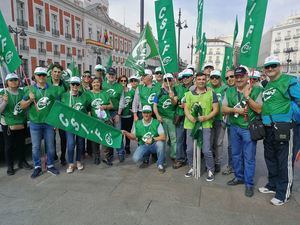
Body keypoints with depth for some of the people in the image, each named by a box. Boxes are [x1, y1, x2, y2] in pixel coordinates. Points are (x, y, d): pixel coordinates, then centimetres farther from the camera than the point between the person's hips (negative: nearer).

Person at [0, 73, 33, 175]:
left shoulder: (22, 92, 4)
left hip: (21, 123, 4)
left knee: (21, 144, 14)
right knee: (9, 146, 5)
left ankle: (22, 162, 29)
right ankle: (10, 166, 16)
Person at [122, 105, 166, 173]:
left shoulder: (156, 123, -8)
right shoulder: (137, 123, 1)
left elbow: (163, 137, -15)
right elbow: (133, 136, 5)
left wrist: (153, 139, -29)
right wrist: (126, 133, -14)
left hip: (154, 145, -1)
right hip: (143, 146, 2)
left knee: (160, 143, -35)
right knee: (135, 159, -23)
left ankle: (160, 164, -10)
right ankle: (147, 155, 15)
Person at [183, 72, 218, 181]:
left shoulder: (211, 93, 4)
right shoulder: (189, 94, 10)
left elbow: (215, 109, 1)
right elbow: (186, 108, 5)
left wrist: (206, 117, -15)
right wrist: (190, 118, -15)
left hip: (205, 125, -2)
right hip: (191, 125, 3)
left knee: (207, 150, -5)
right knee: (189, 149, 9)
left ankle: (210, 170, 15)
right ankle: (192, 168, 29)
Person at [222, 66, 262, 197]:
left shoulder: (255, 90, -5)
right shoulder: (229, 91, 7)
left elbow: (259, 109, -11)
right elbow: (223, 109, 4)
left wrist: (247, 97, -19)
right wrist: (235, 109, -13)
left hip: (249, 128, -4)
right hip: (234, 127, 4)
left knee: (249, 157, 2)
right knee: (236, 154, 15)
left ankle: (249, 184, 16)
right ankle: (239, 177, 33)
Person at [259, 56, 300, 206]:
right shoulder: (266, 86, 16)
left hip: (282, 128, -8)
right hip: (268, 128, 8)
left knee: (284, 161, 1)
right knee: (270, 158, 18)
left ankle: (283, 193, 14)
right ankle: (272, 185, 34)